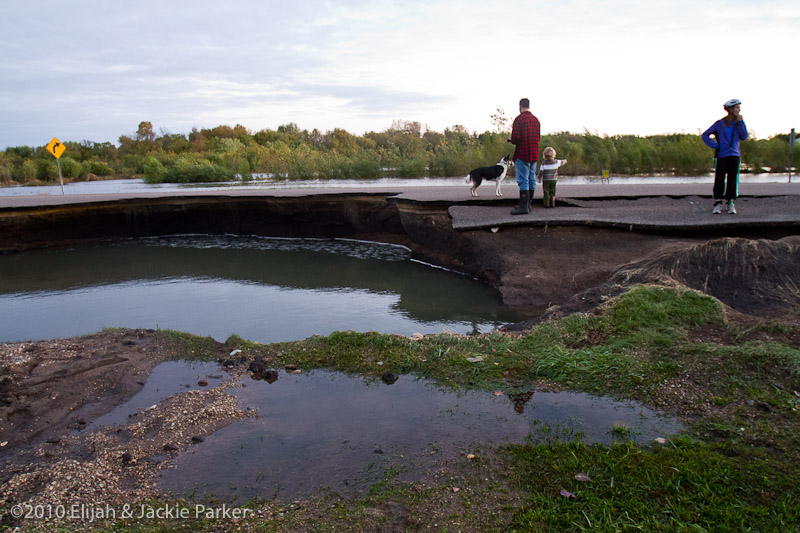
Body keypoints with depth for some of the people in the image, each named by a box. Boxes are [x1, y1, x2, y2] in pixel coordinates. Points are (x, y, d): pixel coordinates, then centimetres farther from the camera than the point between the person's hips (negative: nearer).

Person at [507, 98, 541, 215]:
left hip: (522, 154, -7)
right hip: (534, 155, 7)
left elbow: (515, 137, -16)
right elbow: (538, 137, 17)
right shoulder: (536, 120, 13)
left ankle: (523, 206, -15)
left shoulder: (519, 119, -9)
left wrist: (512, 141, 6)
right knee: (531, 179, 10)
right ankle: (528, 204, 16)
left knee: (523, 180, -10)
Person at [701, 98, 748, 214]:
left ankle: (730, 203, 10)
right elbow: (705, 135, 3)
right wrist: (715, 146, -5)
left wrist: (740, 122, -4)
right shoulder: (719, 124, 2)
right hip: (722, 156, -2)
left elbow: (744, 137, 1)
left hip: (734, 155, 2)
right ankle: (718, 203, 3)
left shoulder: (738, 123, 10)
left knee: (732, 180, 2)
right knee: (719, 179, -4)